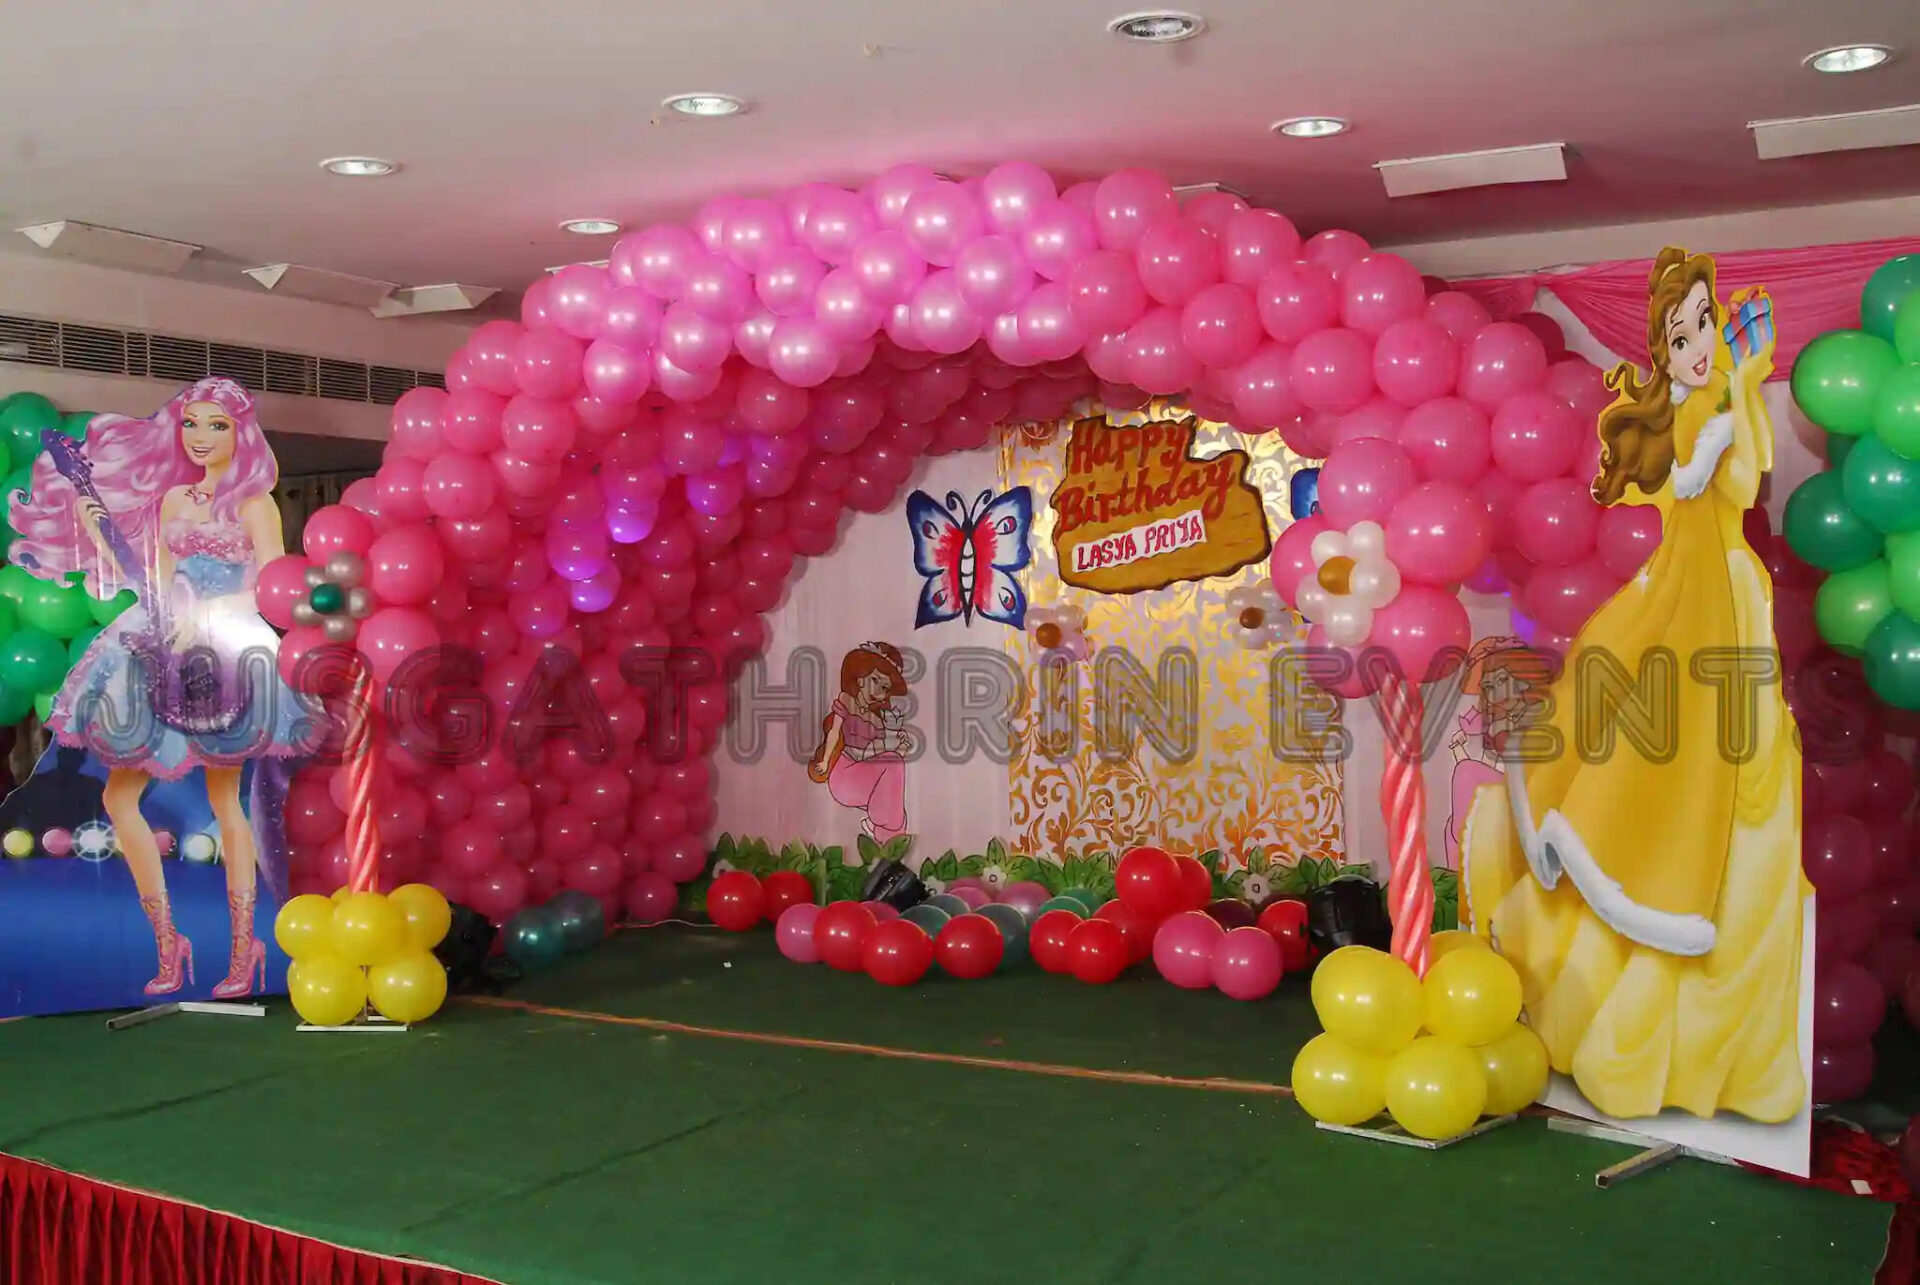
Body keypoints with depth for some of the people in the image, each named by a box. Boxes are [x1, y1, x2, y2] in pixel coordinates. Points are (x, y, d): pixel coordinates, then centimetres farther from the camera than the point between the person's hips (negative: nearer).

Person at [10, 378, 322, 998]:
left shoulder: (254, 504, 0)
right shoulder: (172, 498, 17)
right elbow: (158, 584, 15)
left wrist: (204, 614, -19)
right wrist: (96, 530, 9)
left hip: (227, 656, -6)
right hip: (167, 652, 6)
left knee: (223, 795, -6)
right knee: (118, 795, -1)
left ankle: (243, 952, 1)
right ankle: (167, 946, 7)